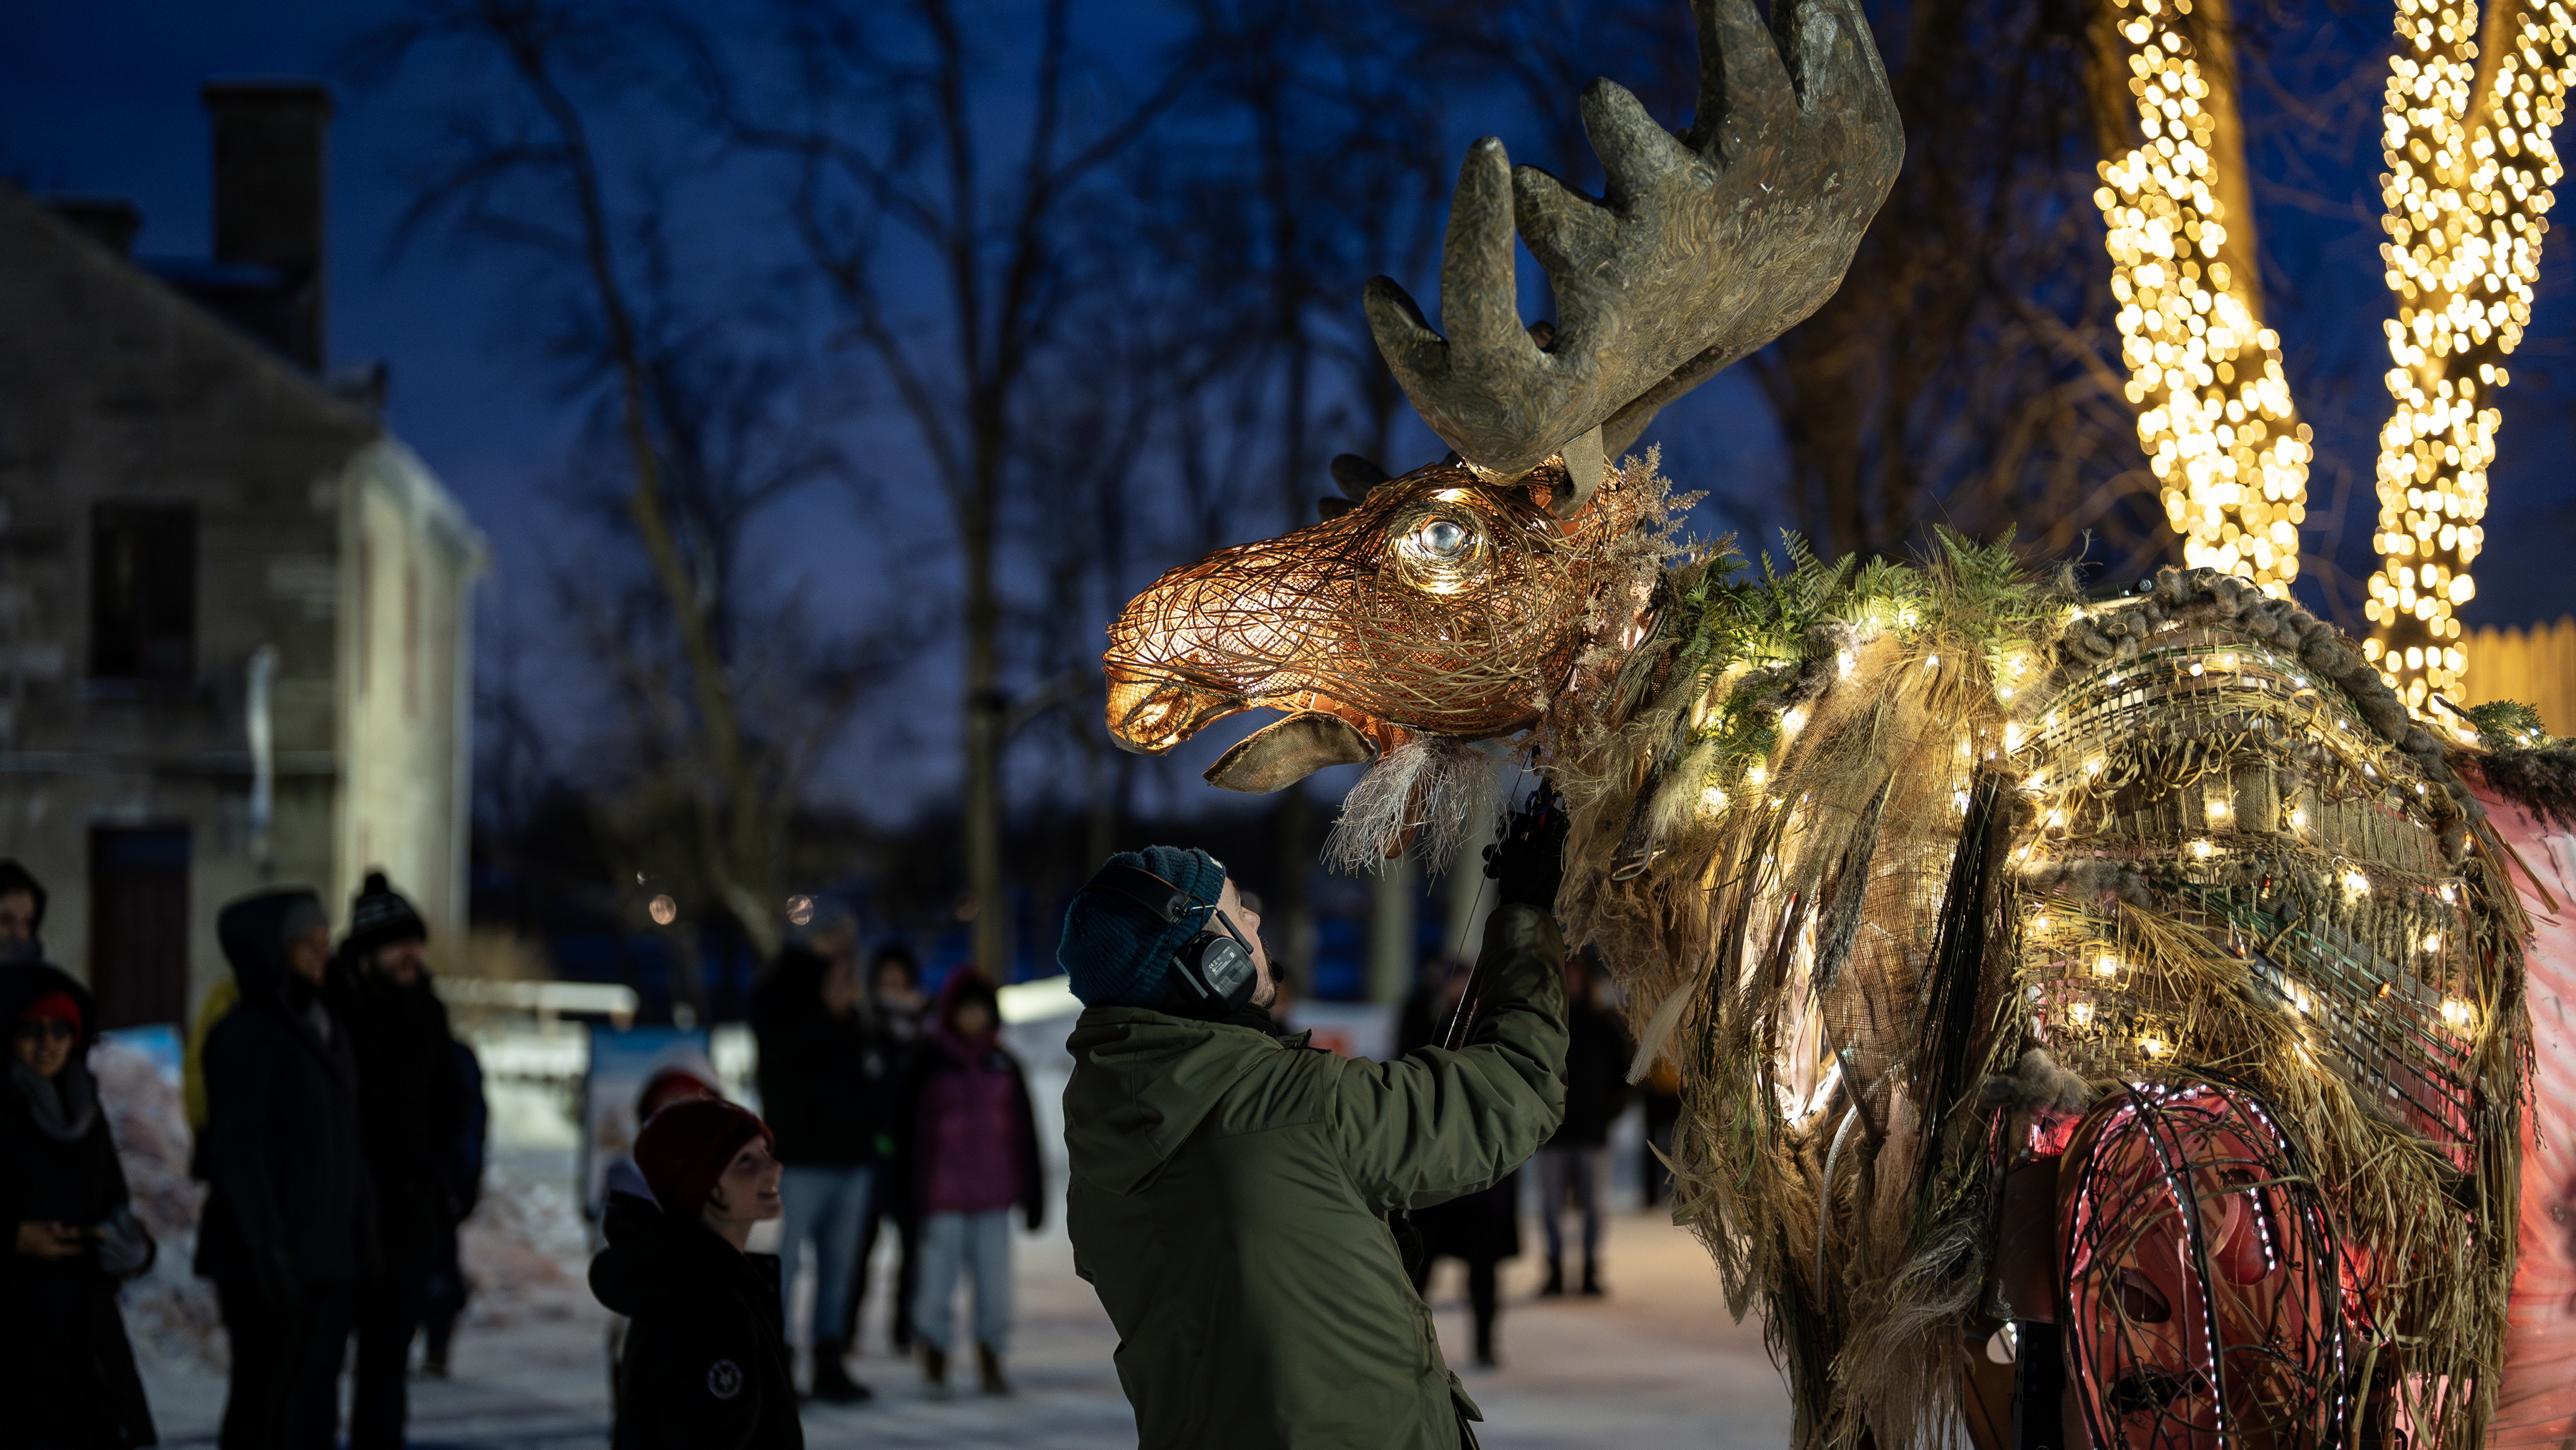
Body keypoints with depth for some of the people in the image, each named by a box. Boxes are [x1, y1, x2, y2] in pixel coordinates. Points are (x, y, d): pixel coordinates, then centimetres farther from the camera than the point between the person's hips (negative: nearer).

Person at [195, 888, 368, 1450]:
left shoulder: (326, 1024, 13)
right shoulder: (246, 1035, -12)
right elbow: (237, 1149, -16)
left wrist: (360, 1224, 12)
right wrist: (268, 1247, -20)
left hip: (330, 1245, 8)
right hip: (274, 1249, -8)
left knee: (317, 1385, 9)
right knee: (264, 1387, -3)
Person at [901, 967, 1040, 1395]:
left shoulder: (1003, 1063, 9)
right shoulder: (929, 1060, -2)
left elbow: (1025, 1130, 11)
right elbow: (906, 1120, -3)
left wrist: (1032, 1191, 10)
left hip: (994, 1194, 3)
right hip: (943, 1195, -3)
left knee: (994, 1279, 3)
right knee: (938, 1275, -2)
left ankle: (990, 1360, 14)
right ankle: (935, 1362, 10)